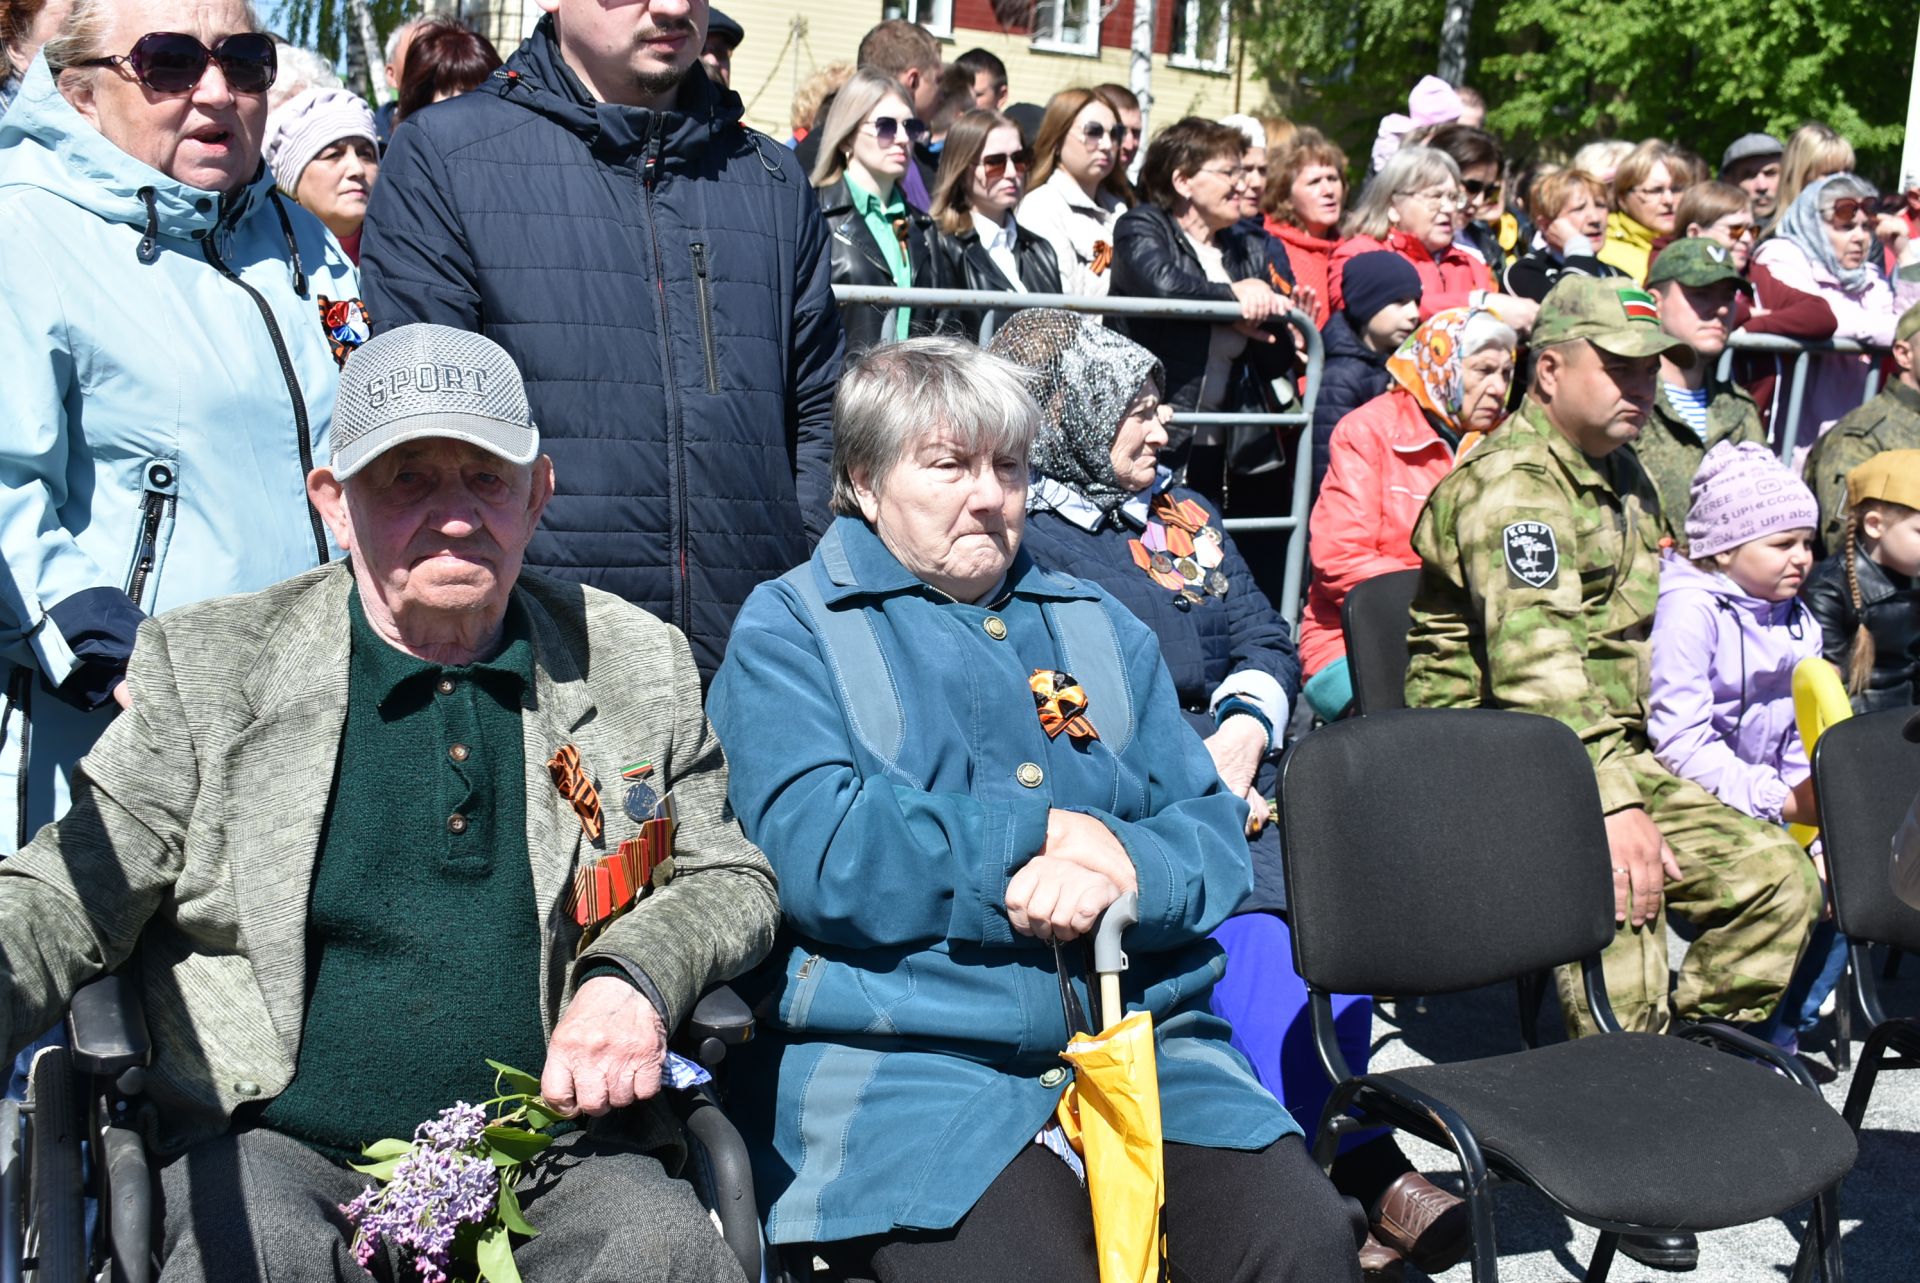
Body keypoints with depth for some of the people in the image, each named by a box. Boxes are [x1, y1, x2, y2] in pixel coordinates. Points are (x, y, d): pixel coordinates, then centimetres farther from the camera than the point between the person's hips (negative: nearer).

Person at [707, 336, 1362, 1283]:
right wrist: (1044, 833, -7)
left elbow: (1216, 835, 12)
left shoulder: (1099, 626, 21)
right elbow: (811, 848, -10)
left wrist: (1119, 866, -11)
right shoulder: (791, 629, 7)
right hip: (900, 1060, -4)